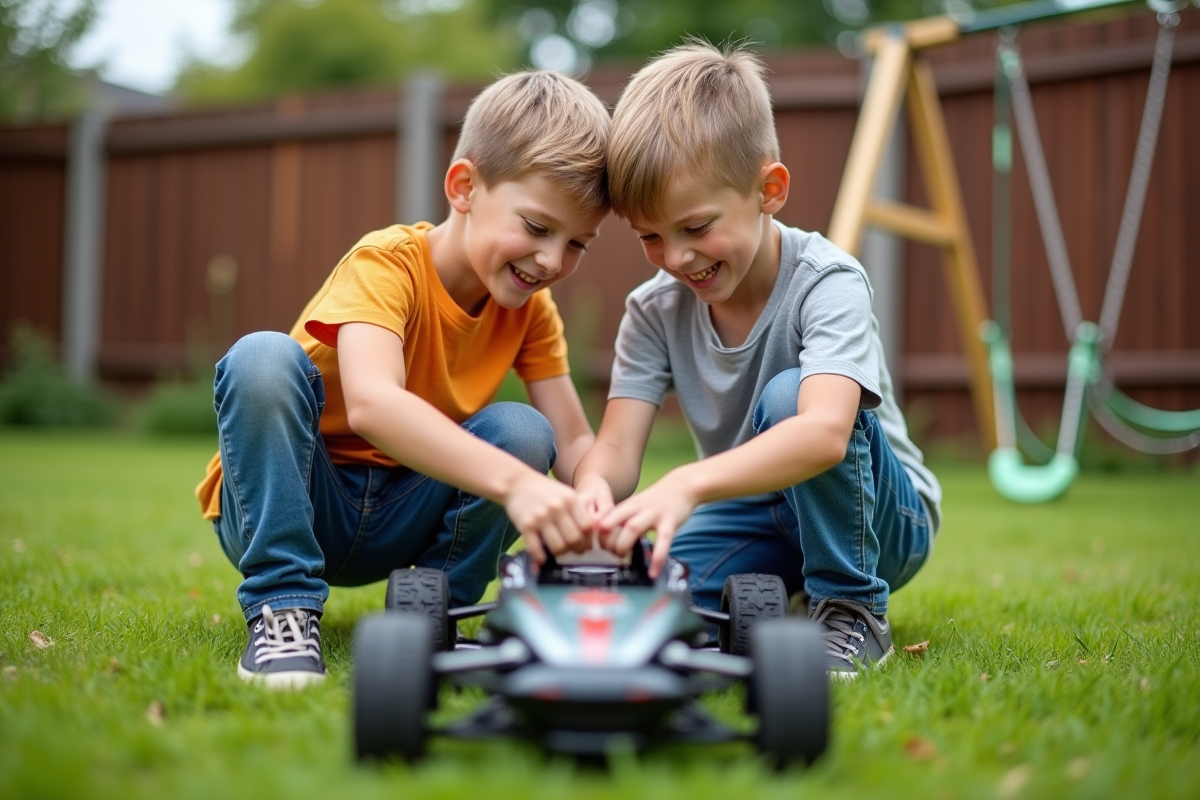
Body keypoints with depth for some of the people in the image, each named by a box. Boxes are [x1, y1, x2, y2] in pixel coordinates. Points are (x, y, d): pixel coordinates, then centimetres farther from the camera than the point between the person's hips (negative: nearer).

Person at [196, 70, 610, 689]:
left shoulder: (531, 310, -4)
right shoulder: (387, 264, -24)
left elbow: (574, 440, -10)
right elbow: (370, 404, -43)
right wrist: (515, 484, -56)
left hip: (396, 522, 5)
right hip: (279, 506, -4)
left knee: (524, 431, -21)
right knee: (264, 357, -32)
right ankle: (283, 605, -22)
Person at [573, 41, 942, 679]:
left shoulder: (826, 282, -24)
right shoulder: (654, 311, -8)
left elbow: (825, 434, -43)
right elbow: (617, 446, -18)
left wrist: (687, 485, -58)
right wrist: (594, 489, -44)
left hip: (882, 516, -4)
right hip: (754, 516, 5)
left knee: (787, 397, -33)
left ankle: (851, 611, -16)